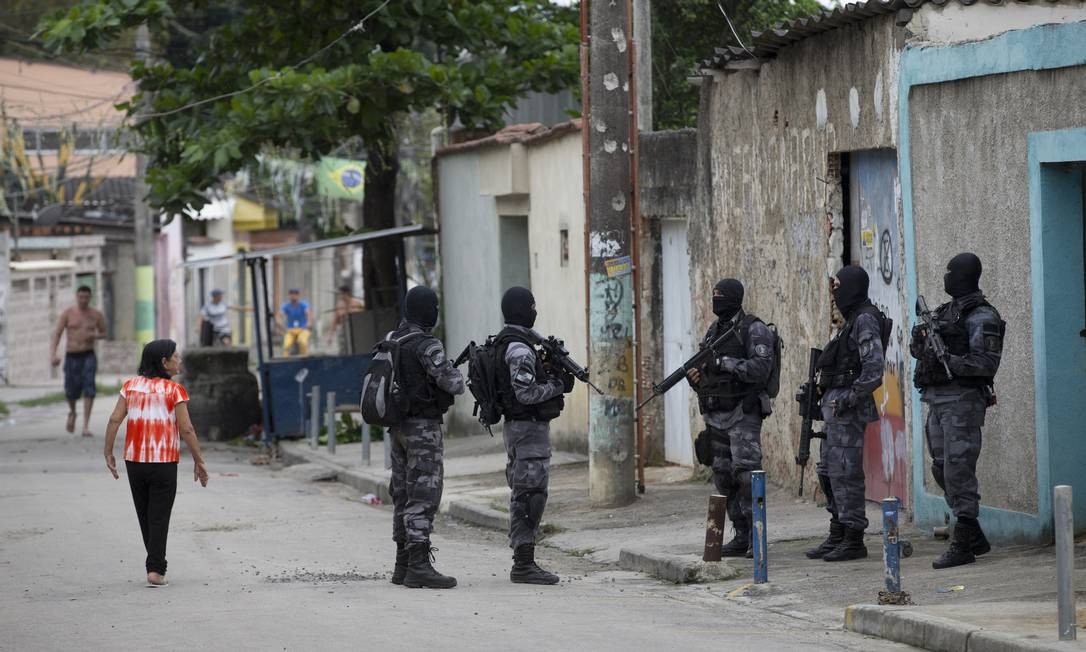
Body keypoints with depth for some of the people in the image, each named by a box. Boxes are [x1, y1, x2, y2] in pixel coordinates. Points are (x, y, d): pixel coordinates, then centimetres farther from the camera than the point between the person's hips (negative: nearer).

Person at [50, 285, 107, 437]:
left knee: (89, 388, -19)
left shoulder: (97, 315, 3)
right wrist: (53, 354, -22)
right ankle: (72, 412, 39)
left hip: (89, 356, 0)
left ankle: (86, 427, -17)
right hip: (71, 356, 0)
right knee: (72, 392, 2)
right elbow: (57, 334, -7)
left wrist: (94, 336, -9)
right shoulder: (67, 313, -2)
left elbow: (103, 334, 16)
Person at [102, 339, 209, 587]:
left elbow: (115, 420, -2)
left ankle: (156, 564, 23)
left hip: (134, 462, 4)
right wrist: (199, 461, -3)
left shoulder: (130, 386, 4)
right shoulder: (174, 390, -8)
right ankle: (155, 569, -5)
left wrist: (108, 453, 5)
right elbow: (186, 429, -11)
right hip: (164, 463, -4)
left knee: (145, 516, 15)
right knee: (159, 517, 2)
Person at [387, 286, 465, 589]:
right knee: (424, 496, -10)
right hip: (424, 428, -9)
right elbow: (453, 384, -19)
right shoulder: (426, 345, -17)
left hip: (399, 427, 9)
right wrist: (457, 375, 5)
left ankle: (403, 564, 17)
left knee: (404, 496, 13)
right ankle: (419, 567, -15)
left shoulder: (392, 342, 9)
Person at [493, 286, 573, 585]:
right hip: (529, 426, -11)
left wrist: (551, 372, 9)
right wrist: (558, 385, -10)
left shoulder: (506, 343, 15)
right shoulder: (520, 348, -17)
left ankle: (522, 562, 15)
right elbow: (526, 393, -23)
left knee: (522, 495, 12)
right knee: (530, 493, -10)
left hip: (516, 426, 11)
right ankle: (524, 564, -12)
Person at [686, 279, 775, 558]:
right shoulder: (714, 331, 16)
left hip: (743, 414, -8)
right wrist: (695, 376, -1)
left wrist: (725, 363, -22)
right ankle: (741, 537, 13)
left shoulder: (753, 330, -7)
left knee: (746, 474, -16)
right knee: (724, 477, 7)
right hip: (716, 416, 8)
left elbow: (761, 368, -19)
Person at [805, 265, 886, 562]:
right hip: (836, 407, 11)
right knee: (828, 470, 14)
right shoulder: (854, 319, 17)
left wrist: (850, 399, -21)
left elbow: (874, 368, -23)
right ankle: (837, 536, 21)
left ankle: (854, 541, -4)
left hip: (848, 409, -11)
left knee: (845, 471, -8)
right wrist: (824, 390, 19)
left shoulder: (865, 320, -14)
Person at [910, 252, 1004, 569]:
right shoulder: (944, 312, 17)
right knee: (942, 469, 12)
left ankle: (963, 545, -10)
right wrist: (920, 337, -1)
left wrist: (949, 361, -25)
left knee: (959, 470, -11)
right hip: (937, 400, 9)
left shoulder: (981, 317, -10)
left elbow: (988, 364, -17)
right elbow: (917, 350, 21)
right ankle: (976, 538, 20)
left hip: (962, 400, -9)